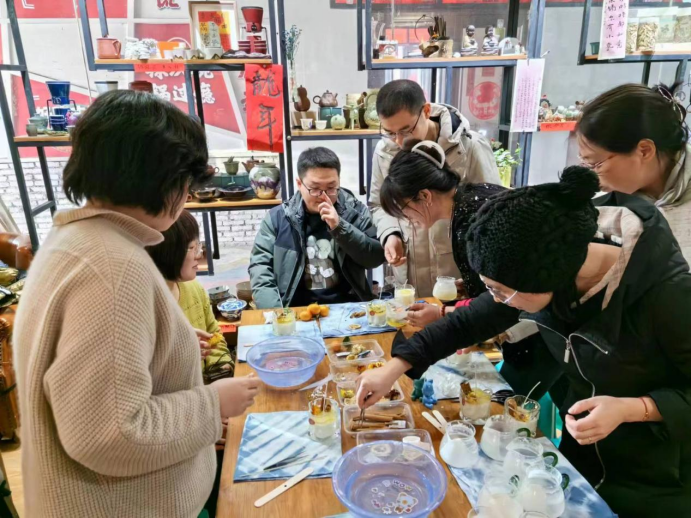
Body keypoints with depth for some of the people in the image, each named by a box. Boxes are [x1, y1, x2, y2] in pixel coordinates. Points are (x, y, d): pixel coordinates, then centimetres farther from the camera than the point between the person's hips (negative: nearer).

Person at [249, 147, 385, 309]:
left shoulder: (355, 211, 4)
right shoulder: (277, 217, 3)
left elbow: (376, 258, -2)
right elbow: (260, 265, 0)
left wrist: (340, 227, -14)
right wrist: (274, 314, -13)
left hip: (347, 306, 1)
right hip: (296, 309, 0)